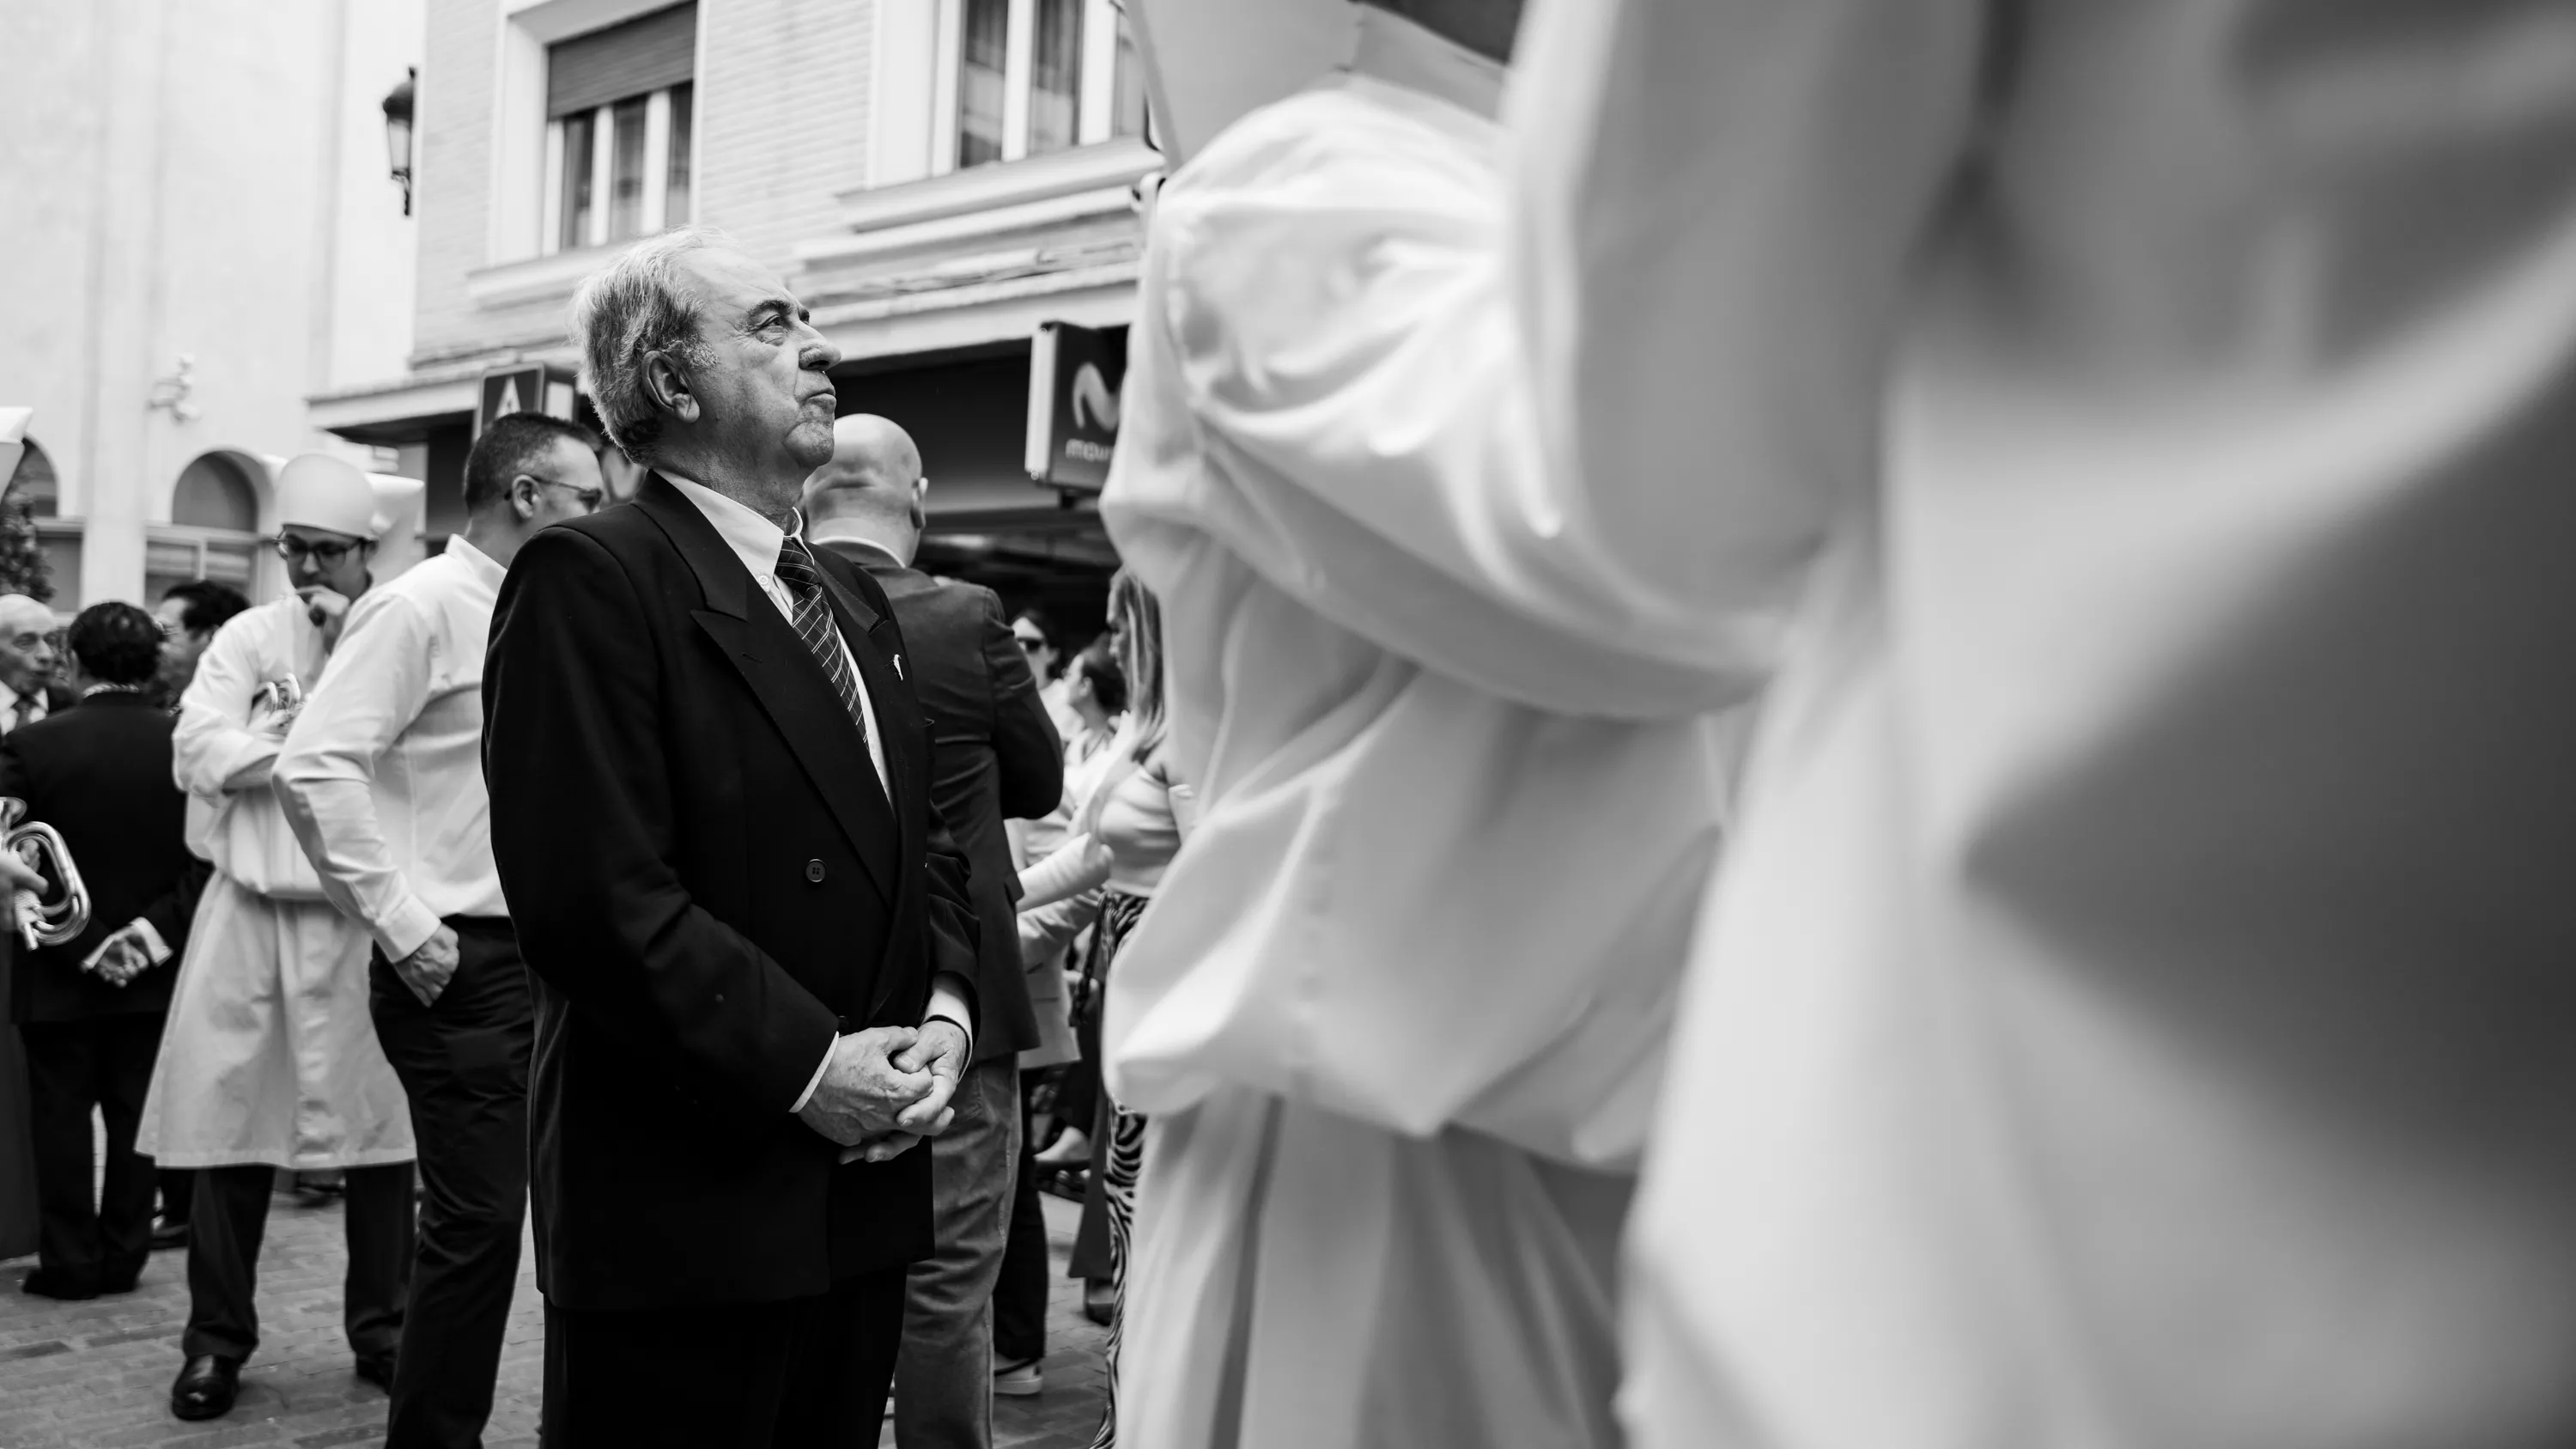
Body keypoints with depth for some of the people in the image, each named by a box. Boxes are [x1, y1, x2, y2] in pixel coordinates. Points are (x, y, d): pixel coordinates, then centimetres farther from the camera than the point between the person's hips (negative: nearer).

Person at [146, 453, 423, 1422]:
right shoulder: (247, 638, 7)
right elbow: (199, 753, -4)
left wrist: (357, 652, -11)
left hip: (364, 917, -1)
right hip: (251, 910, 2)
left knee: (378, 1125, 4)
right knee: (228, 1123, 4)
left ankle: (381, 1330, 19)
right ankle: (217, 1338, 18)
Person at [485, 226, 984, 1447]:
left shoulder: (853, 598, 17)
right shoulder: (591, 578, -10)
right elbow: (592, 893, -19)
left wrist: (946, 1006, 1)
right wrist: (801, 1063, -17)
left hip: (863, 1193, 8)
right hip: (686, 1204, -7)